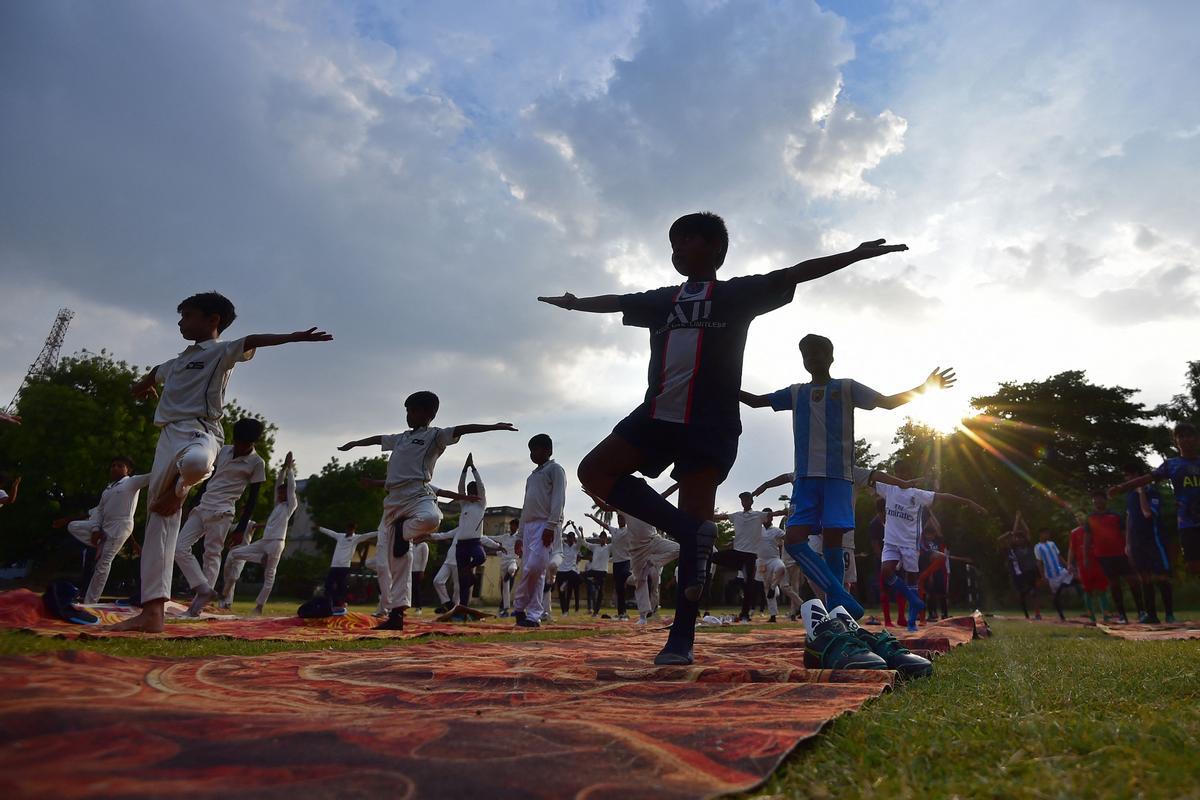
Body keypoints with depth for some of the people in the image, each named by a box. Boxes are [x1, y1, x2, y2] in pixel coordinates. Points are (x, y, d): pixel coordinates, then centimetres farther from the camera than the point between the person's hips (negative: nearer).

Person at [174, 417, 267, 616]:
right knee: (180, 548, -3)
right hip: (201, 508, 6)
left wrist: (241, 528, -6)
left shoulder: (257, 463, -6)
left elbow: (253, 498, -4)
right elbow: (209, 478, 18)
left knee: (212, 556, -4)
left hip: (221, 512, -6)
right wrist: (193, 506, 16)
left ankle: (197, 606, 1)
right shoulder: (224, 450, 10)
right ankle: (205, 589, -1)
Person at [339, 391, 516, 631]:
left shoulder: (435, 435, 6)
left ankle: (404, 532, -8)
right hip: (393, 499, 6)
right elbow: (378, 439, 42)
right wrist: (353, 443, 59)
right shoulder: (401, 438, 26)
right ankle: (396, 613, 8)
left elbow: (460, 429, -9)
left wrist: (493, 426, -21)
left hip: (418, 495, -6)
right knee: (393, 561, 2)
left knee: (430, 518, -41)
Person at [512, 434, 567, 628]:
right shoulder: (531, 476, 26)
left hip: (545, 525, -8)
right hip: (529, 526, 8)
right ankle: (533, 615, 5)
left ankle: (519, 607, -8)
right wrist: (520, 535, 18)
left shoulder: (555, 469, 4)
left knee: (534, 567, -18)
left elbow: (558, 499, -9)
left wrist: (551, 525, -20)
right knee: (528, 570, 2)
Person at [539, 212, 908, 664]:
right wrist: (574, 303, 50)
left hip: (709, 423, -5)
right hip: (658, 414, 5)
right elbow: (614, 302, 37)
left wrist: (855, 254, -5)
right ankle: (689, 532, -13)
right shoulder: (662, 300, 23)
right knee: (593, 471, -9)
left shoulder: (738, 293, 10)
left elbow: (796, 274, 4)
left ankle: (681, 638, -3)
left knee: (693, 520, -8)